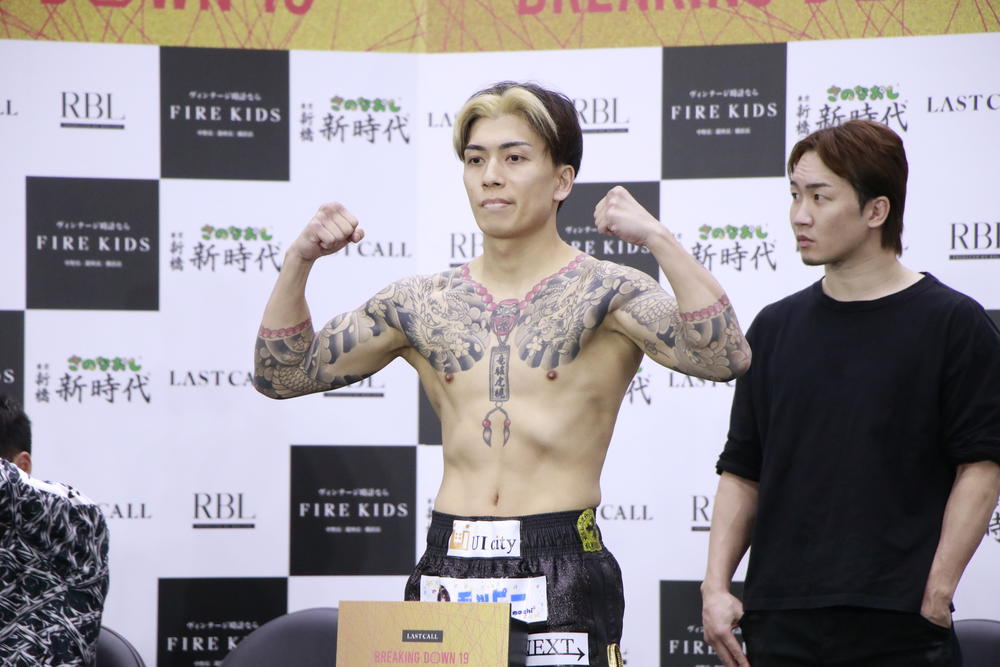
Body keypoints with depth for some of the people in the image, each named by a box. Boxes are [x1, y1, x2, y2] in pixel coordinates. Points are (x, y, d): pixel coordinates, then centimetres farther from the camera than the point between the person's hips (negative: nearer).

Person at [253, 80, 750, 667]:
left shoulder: (605, 294, -1)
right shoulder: (422, 305, 12)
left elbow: (726, 359, -17)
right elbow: (281, 375, 15)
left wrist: (660, 240, -27)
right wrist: (300, 262, 0)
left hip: (563, 573, -4)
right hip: (446, 568, 4)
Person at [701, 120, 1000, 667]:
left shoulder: (954, 325, 0)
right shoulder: (776, 327, 13)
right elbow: (741, 472, 14)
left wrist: (936, 593, -11)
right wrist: (715, 586, 4)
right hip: (779, 620, 4)